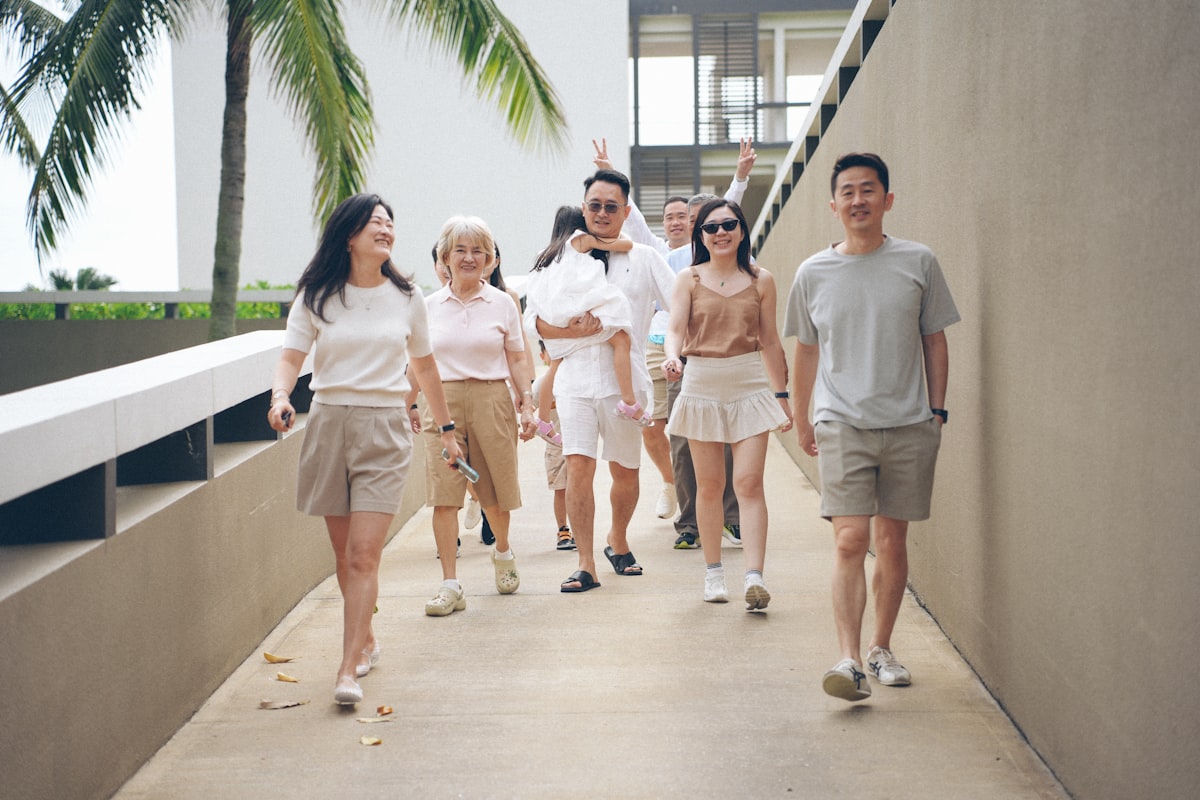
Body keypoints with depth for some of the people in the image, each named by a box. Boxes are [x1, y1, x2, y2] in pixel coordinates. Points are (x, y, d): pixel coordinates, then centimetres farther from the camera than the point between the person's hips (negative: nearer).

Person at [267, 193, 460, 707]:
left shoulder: (405, 298, 6)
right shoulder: (317, 296, 2)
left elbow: (424, 363, 17)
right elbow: (291, 356, -5)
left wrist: (445, 426, 22)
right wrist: (281, 397, -26)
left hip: (385, 431, -1)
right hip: (329, 424, 1)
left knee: (364, 555, -11)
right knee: (344, 553, 10)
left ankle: (349, 670, -10)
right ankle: (366, 641, 31)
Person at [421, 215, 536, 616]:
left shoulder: (502, 304, 4)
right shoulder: (430, 306, 7)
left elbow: (517, 360, 6)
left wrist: (527, 402, -2)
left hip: (492, 399, 0)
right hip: (444, 401, 1)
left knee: (496, 489, 9)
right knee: (443, 493, -8)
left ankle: (502, 551, 40)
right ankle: (450, 584, -4)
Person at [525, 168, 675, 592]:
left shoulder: (644, 259, 8)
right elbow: (532, 318, 7)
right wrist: (571, 330, -12)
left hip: (626, 379, 0)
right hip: (576, 378, 0)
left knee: (625, 471, 10)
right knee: (578, 465, -13)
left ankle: (618, 543, 35)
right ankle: (585, 564, -7)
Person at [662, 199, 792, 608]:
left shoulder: (760, 281, 5)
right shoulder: (688, 280, 3)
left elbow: (770, 342, 10)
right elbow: (675, 328, -8)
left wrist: (781, 394, 11)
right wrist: (672, 358, -30)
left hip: (750, 386, 0)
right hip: (702, 386, 0)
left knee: (749, 482, -8)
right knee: (709, 485, 7)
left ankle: (755, 578, -12)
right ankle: (713, 574, 18)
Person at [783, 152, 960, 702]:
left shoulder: (918, 263, 3)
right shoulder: (813, 274, 5)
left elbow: (934, 342, 10)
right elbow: (806, 352, 15)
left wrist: (937, 413, 6)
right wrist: (802, 421, 18)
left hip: (910, 427, 1)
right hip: (842, 424, -1)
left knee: (892, 540, 8)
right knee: (850, 540, -12)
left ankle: (882, 647, 23)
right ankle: (849, 659, -15)